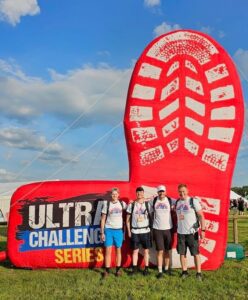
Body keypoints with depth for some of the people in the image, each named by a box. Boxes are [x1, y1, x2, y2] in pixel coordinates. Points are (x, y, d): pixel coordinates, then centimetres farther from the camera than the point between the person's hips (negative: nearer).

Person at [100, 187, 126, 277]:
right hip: (108, 229, -1)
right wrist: (102, 232, -2)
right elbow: (103, 219, 2)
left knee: (118, 250, 8)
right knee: (108, 250, -1)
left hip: (119, 230, 1)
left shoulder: (122, 203, 4)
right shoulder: (106, 204, 0)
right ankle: (107, 270, 7)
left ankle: (118, 270, 18)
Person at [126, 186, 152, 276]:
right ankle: (134, 268, 16)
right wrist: (129, 231, 2)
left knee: (146, 250, 5)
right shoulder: (131, 205, 1)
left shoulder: (147, 204, 2)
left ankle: (146, 268, 15)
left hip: (145, 231, 0)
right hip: (135, 231, 0)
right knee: (135, 250, 6)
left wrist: (151, 228, -4)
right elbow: (128, 219, 5)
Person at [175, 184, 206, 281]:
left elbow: (201, 216, -9)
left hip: (192, 232, -4)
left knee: (195, 253, 1)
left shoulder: (193, 201, -8)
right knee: (182, 253, 9)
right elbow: (176, 215, 20)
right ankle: (184, 271, 21)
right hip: (180, 232, 4)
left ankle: (198, 273, 11)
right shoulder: (177, 202, 6)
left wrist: (203, 230, -14)